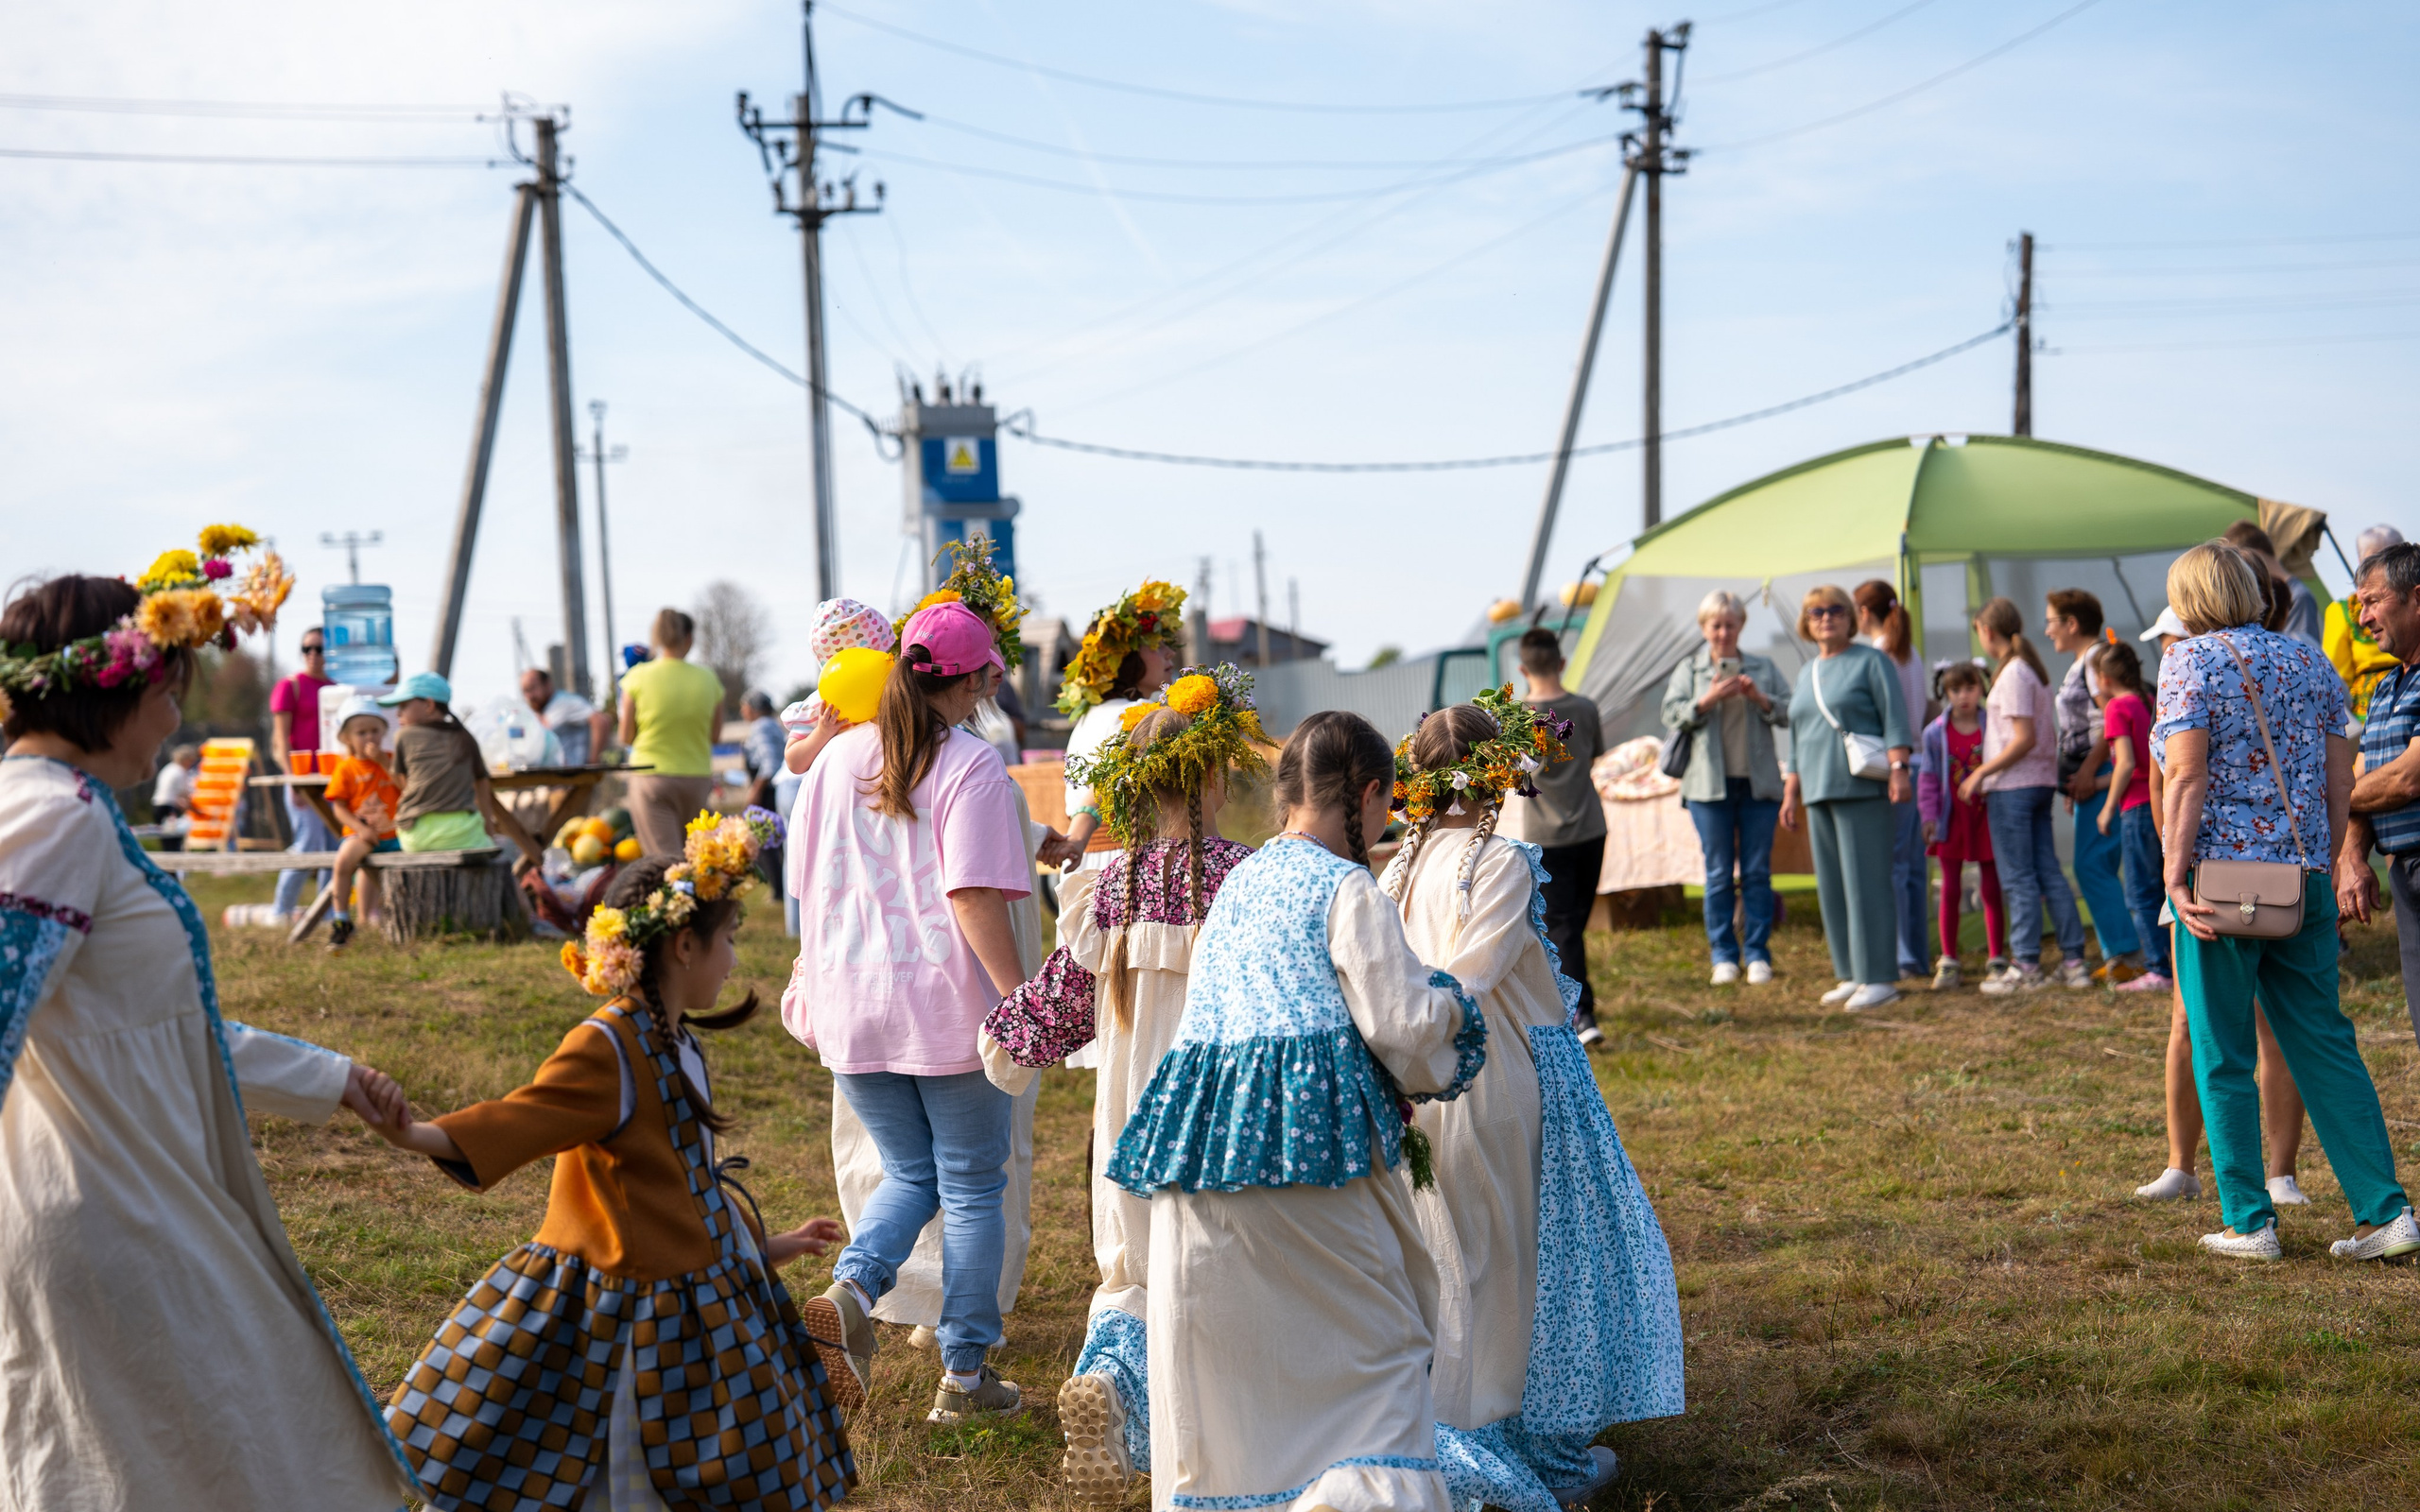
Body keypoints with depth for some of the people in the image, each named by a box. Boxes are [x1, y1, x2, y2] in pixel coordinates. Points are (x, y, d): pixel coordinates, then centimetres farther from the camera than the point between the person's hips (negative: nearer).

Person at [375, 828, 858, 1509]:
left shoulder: (677, 1044, 10)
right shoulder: (607, 1048, -17)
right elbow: (519, 1119, -29)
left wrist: (765, 1245, 29)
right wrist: (416, 1134, -46)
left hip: (695, 1295, 9)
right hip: (629, 1311, -9)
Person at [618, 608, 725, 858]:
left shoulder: (638, 677, -7)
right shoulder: (708, 680, -2)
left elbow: (626, 737, -1)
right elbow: (715, 734, 7)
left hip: (651, 776, -2)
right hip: (696, 777, 2)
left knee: (664, 861, -6)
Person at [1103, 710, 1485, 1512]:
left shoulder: (1238, 881, 16)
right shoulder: (1346, 888, -5)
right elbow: (1400, 1020, -9)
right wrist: (1450, 1008, 13)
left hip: (1206, 1124, 7)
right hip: (1314, 1122, -6)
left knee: (1220, 1342, 13)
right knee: (1372, 1334, 0)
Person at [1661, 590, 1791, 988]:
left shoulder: (1763, 668, 12)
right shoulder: (1689, 669, 10)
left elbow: (1788, 714, 5)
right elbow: (1672, 716, -1)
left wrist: (1759, 698, -12)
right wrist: (1708, 699, -15)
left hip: (1758, 783, 1)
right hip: (1710, 785, -1)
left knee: (1757, 872, 0)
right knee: (1718, 874, 0)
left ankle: (1757, 954, 6)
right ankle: (1723, 955, 7)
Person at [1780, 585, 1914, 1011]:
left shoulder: (1871, 662, 0)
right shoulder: (1807, 673, 20)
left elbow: (1895, 718, -7)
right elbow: (1797, 738, 24)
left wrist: (1898, 768, -18)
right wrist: (1791, 791, 20)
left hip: (1864, 788, -8)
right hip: (1819, 792, 8)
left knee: (1867, 882, -9)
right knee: (1832, 887, 7)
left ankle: (1880, 977, -7)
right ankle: (1852, 975, 14)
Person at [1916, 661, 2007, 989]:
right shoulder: (1936, 732, 0)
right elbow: (1928, 777, 3)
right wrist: (1929, 815, -5)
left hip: (1987, 817, -1)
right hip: (1952, 819, 1)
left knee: (1991, 890, 5)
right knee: (1950, 891, 3)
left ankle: (1996, 960, 14)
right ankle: (1948, 963, 9)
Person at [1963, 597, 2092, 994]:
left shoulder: (2012, 674, -14)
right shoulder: (2032, 669, 14)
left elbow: (2025, 738, -19)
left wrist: (1981, 772, -14)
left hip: (2013, 786, -9)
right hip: (2040, 782, 9)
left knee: (2018, 879, -4)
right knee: (2048, 872, 10)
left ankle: (2026, 966, -2)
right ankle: (2073, 960, 10)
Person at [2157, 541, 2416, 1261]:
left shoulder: (2190, 660, -4)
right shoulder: (2309, 661, 12)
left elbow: (2188, 776, -13)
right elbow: (2340, 781, 11)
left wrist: (2175, 874, -14)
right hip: (2302, 876, 5)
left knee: (2223, 1057, 4)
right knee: (2325, 1043, 10)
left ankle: (2248, 1222, 6)